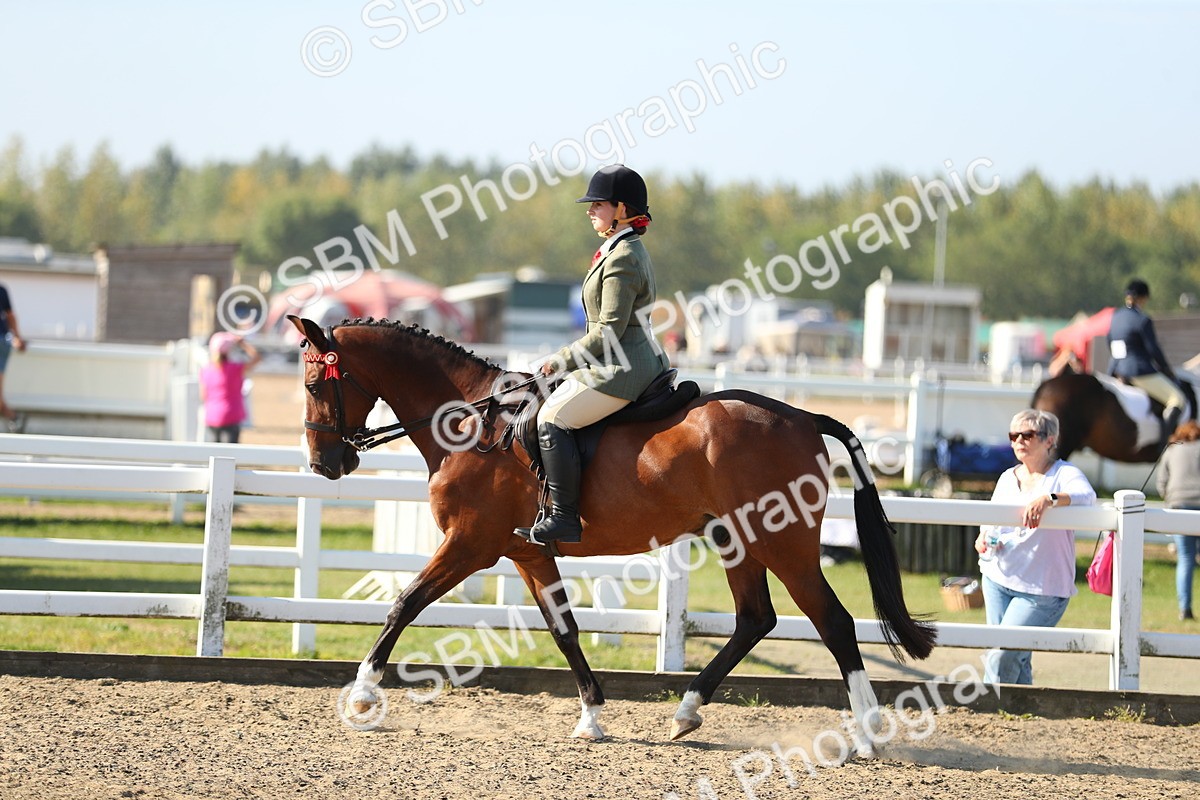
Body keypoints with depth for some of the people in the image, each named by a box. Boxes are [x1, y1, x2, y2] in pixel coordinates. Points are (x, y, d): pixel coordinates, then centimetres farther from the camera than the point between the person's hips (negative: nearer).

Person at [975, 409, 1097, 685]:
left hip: (1043, 590, -6)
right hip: (998, 579, 6)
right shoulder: (1007, 478, 12)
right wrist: (983, 538, -3)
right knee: (1017, 663, 6)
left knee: (1002, 657, -14)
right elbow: (991, 520, 21)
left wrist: (1048, 499, -46)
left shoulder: (1064, 474, -6)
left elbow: (1086, 496, -27)